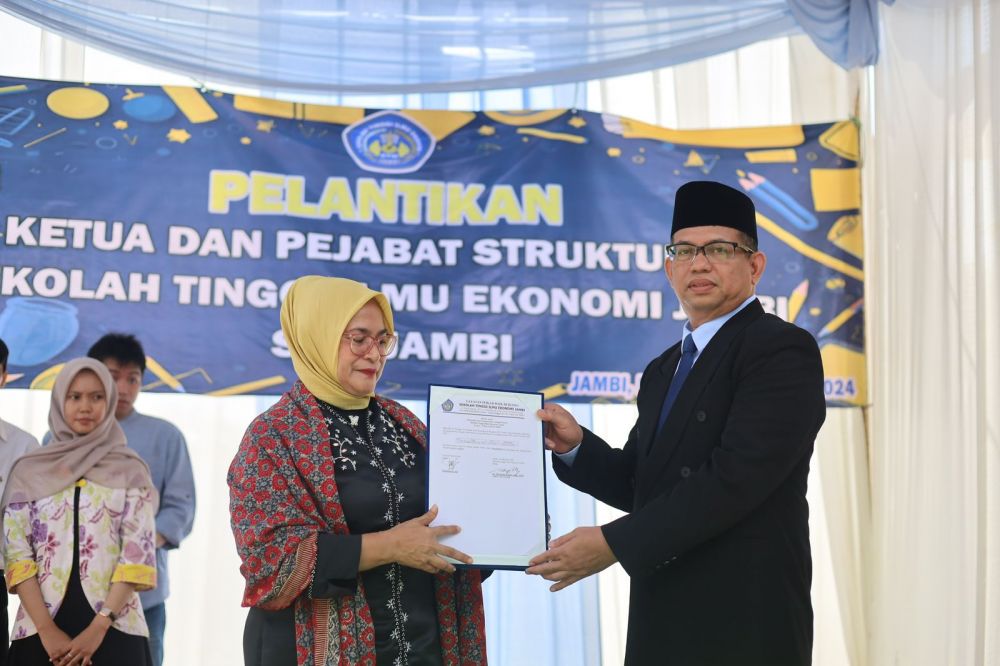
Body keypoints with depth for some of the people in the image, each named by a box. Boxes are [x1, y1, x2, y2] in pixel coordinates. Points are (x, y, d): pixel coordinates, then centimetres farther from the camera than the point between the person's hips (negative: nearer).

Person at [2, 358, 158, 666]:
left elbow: (138, 552, -3)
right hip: (40, 630, 1)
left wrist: (97, 628, -12)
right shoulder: (28, 471, 7)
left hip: (113, 629, -1)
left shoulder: (130, 471, 4)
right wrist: (46, 629, -11)